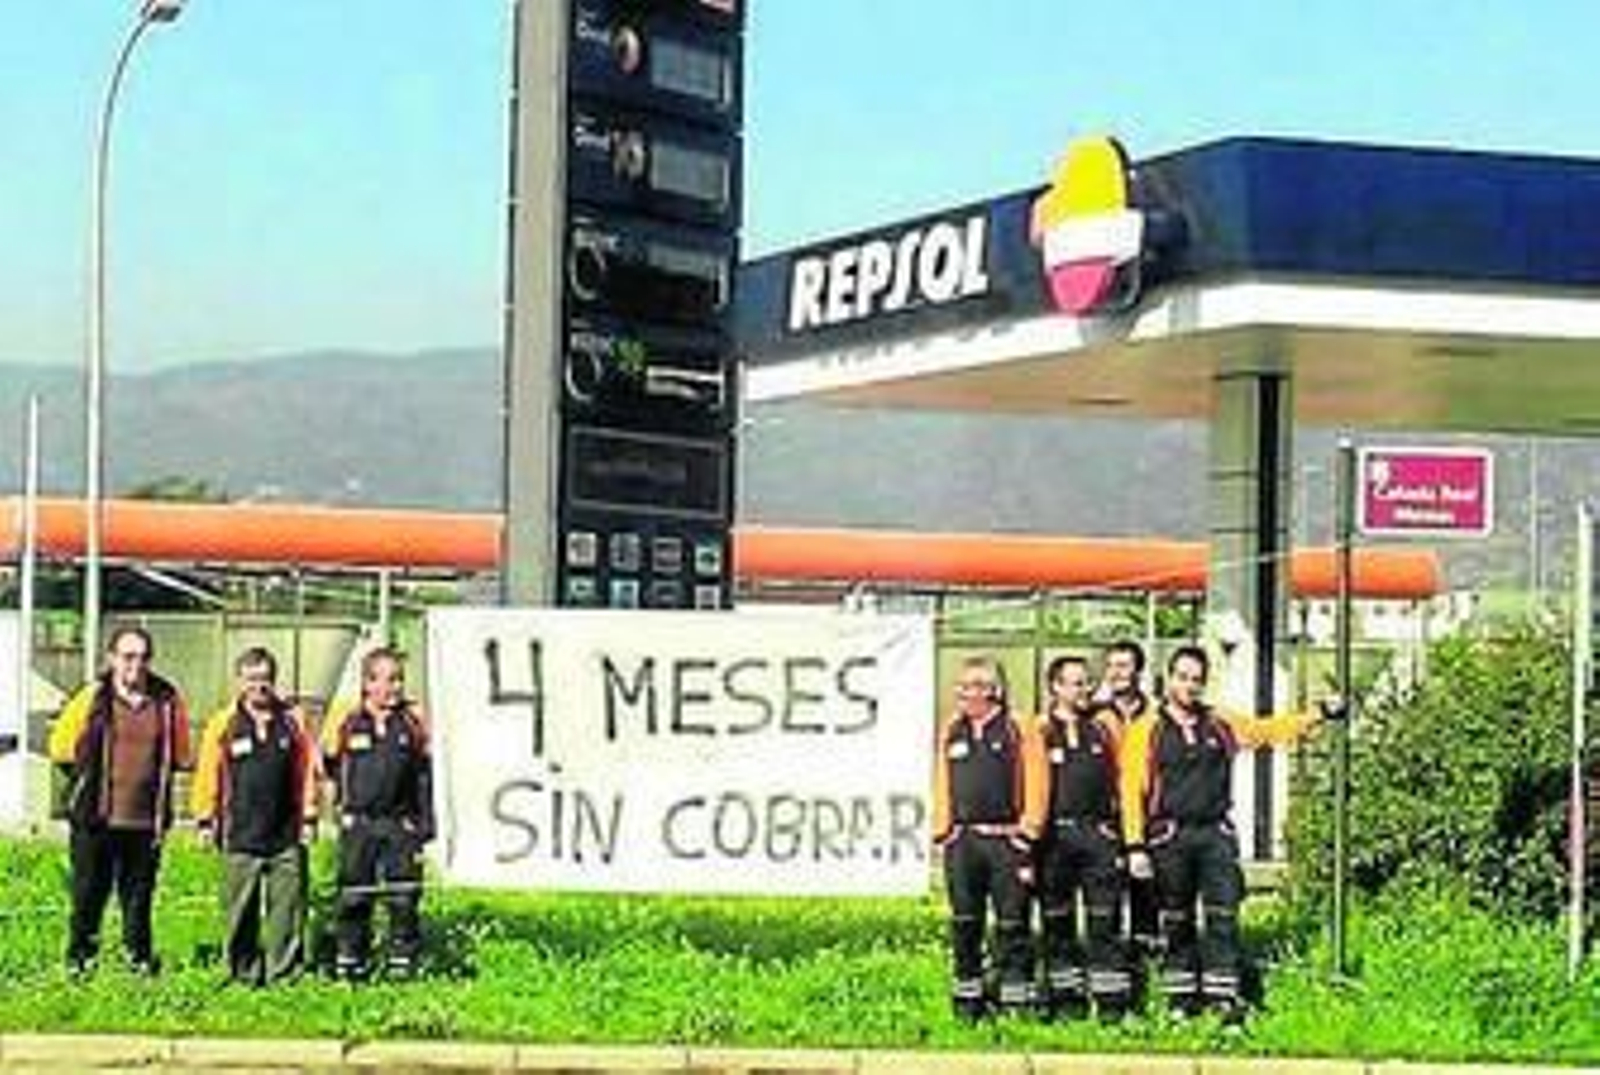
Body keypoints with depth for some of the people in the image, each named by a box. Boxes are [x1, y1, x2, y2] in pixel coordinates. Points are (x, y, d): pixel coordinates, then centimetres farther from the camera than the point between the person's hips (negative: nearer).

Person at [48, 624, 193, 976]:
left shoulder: (168, 701, 2)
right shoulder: (92, 697, -3)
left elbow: (180, 756, 16)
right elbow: (61, 746, 8)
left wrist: (153, 775, 7)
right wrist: (88, 775, 8)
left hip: (146, 818, 2)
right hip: (96, 817, -2)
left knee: (140, 894, 9)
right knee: (89, 892, 3)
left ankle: (139, 957, 21)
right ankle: (79, 956, 16)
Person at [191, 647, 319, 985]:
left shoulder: (292, 722, 6)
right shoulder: (223, 724, 1)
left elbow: (307, 772, 10)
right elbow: (207, 774, 4)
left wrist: (309, 817, 7)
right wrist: (205, 818, 2)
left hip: (286, 834, 1)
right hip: (241, 836, -1)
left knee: (288, 905, -1)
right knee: (241, 910, 4)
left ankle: (284, 970, 6)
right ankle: (245, 973, 13)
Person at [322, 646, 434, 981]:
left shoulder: (413, 721, 4)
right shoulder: (346, 723, 0)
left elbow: (423, 775, 8)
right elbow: (331, 765, 16)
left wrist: (426, 823, 5)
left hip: (401, 824, 1)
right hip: (358, 824, -1)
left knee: (404, 897, 1)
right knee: (354, 897, 3)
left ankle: (403, 960, 9)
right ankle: (348, 960, 11)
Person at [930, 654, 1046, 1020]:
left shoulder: (1018, 730, -2)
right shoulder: (951, 732, 13)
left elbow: (1035, 785, -4)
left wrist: (1027, 832, -9)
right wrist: (943, 831, 10)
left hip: (1006, 839, -5)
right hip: (962, 841, 5)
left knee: (1011, 926, -2)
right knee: (964, 924, 8)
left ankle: (1016, 999, 2)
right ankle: (967, 1000, 16)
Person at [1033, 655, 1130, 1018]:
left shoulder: (1104, 724, 9)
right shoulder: (1040, 729, 2)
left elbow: (1123, 774, 14)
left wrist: (1121, 828, 8)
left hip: (1099, 833, 1)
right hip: (1056, 835, -1)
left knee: (1104, 919, -1)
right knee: (1057, 922, 5)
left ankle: (1111, 1001, -1)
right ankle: (1065, 998, 13)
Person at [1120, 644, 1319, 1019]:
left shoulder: (1221, 726, 11)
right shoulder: (1147, 731, 0)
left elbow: (1269, 730, 21)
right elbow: (1133, 791, -3)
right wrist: (1135, 845, -9)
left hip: (1216, 834, 2)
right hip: (1171, 837, -2)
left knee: (1223, 914, -5)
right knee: (1177, 921, 6)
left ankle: (1223, 994, -4)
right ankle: (1182, 998, 13)